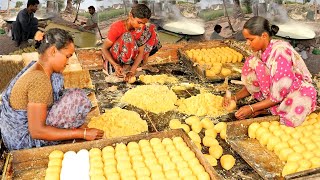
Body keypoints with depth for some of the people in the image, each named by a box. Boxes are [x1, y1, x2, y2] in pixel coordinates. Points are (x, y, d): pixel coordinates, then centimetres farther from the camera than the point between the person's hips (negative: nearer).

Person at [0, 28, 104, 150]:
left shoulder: (36, 67, 2)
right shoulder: (40, 80, -27)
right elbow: (37, 131, -28)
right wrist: (83, 134, -24)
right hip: (24, 141, -9)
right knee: (78, 98, -19)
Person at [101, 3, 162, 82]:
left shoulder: (141, 27, -13)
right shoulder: (117, 27, -27)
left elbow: (141, 51, -15)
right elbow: (104, 48, -23)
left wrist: (132, 70, -29)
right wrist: (115, 65, -39)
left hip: (131, 54, 6)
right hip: (113, 56, -6)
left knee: (151, 30, -3)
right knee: (127, 37, -36)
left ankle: (144, 64, -2)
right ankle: (126, 66, -16)